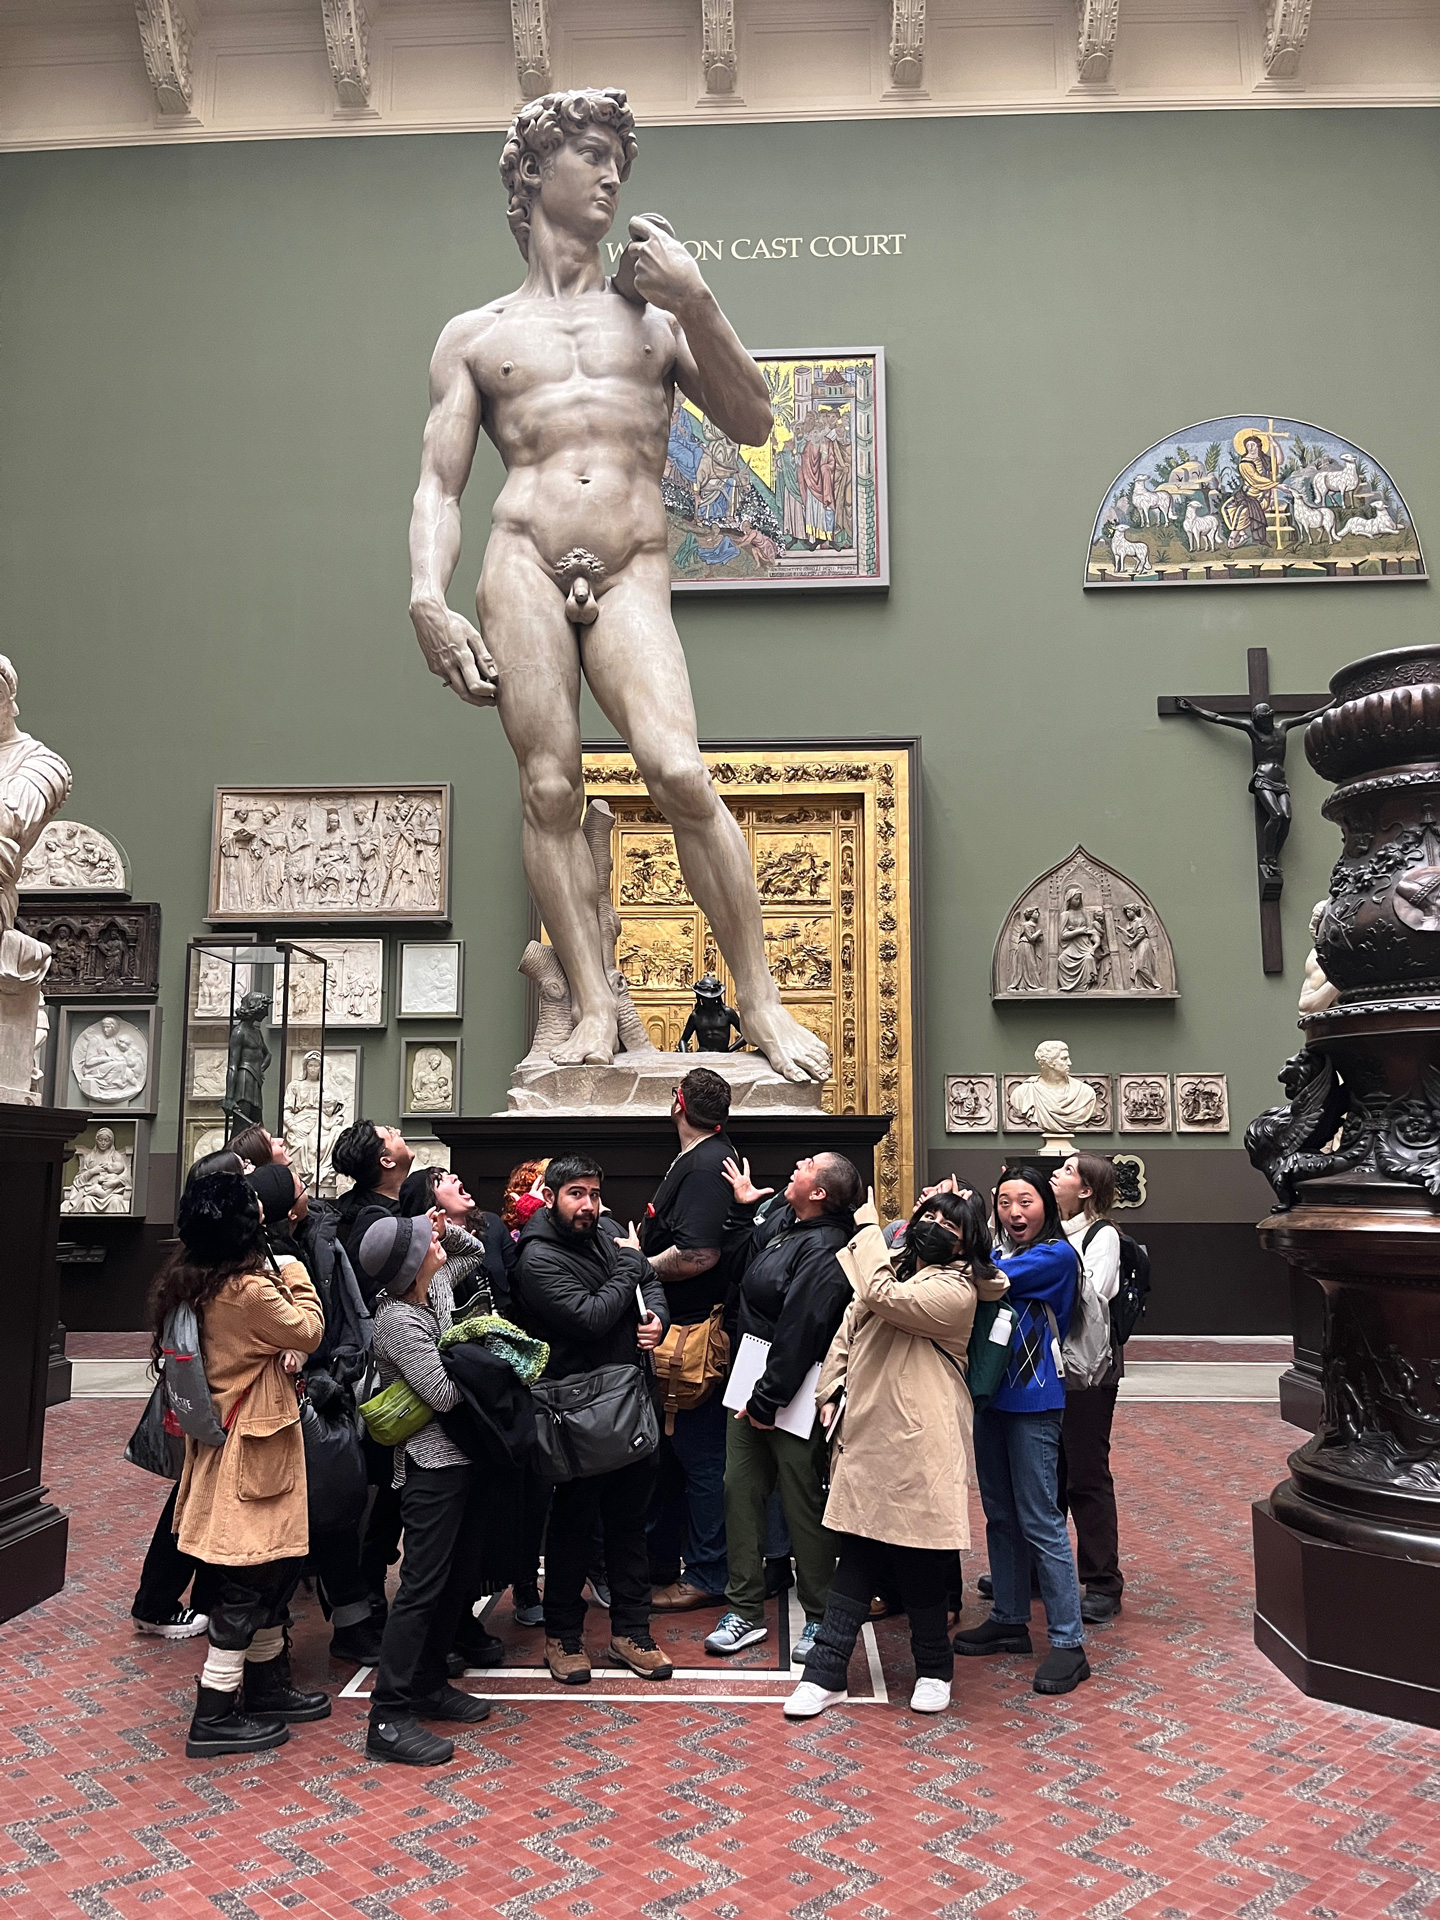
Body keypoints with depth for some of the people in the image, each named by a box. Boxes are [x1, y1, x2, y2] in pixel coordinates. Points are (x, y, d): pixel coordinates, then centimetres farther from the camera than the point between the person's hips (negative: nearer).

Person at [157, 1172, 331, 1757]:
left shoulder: (188, 1283, 3)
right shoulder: (251, 1290, -25)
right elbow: (309, 1332, -9)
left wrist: (282, 1352, -1)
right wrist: (295, 1277, 3)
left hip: (221, 1436, 9)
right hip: (252, 1448, -9)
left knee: (273, 1567, 20)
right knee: (251, 1581, 2)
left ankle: (267, 1687, 33)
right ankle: (214, 1718, 11)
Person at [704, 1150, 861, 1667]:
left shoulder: (824, 1251, -21)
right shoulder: (779, 1220, 7)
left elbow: (799, 1335, -22)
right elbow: (739, 1257, 26)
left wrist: (768, 1401, -18)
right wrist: (741, 1205, 17)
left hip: (794, 1392, -9)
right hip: (753, 1380, 9)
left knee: (803, 1503, 3)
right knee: (740, 1489, 10)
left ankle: (820, 1618, 19)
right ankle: (745, 1610, 22)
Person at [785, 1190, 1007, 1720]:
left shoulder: (955, 1292, -11)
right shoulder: (891, 1269, 13)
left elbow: (884, 1296, -25)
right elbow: (848, 1331, 19)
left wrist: (868, 1228, -13)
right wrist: (831, 1392, 8)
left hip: (918, 1450, -6)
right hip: (864, 1440, 6)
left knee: (920, 1568, 6)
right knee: (857, 1561, 11)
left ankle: (934, 1670, 28)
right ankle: (826, 1674, 17)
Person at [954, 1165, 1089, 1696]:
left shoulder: (1056, 1255, -11)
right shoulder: (1001, 1254, 11)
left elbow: (991, 1278, -22)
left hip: (1033, 1401, -7)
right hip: (991, 1394, 7)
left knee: (1040, 1521, -5)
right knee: (1000, 1514, 16)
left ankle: (1068, 1642, 4)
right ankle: (1010, 1620, 29)